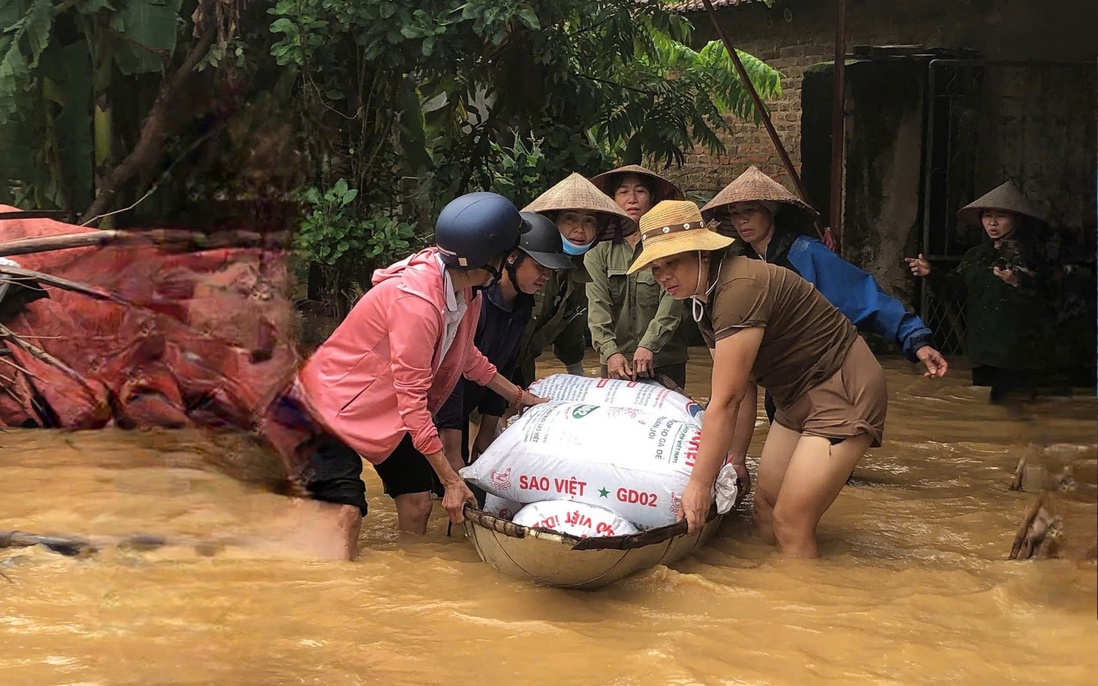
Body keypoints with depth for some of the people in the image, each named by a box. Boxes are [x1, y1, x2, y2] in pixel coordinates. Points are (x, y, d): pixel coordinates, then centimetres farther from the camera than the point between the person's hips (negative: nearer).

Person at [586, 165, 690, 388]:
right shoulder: (599, 250, 4)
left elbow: (671, 303, -12)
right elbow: (597, 306, -5)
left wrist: (648, 346, -25)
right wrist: (610, 351, -20)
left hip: (664, 361, -2)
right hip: (615, 362, 2)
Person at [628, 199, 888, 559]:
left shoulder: (739, 289, -27)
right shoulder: (704, 295, 3)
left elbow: (726, 401, -27)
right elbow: (741, 388, 4)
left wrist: (699, 484, -23)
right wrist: (736, 455, 2)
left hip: (843, 391, -10)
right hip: (797, 395, 10)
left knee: (790, 525, -12)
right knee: (765, 512, 11)